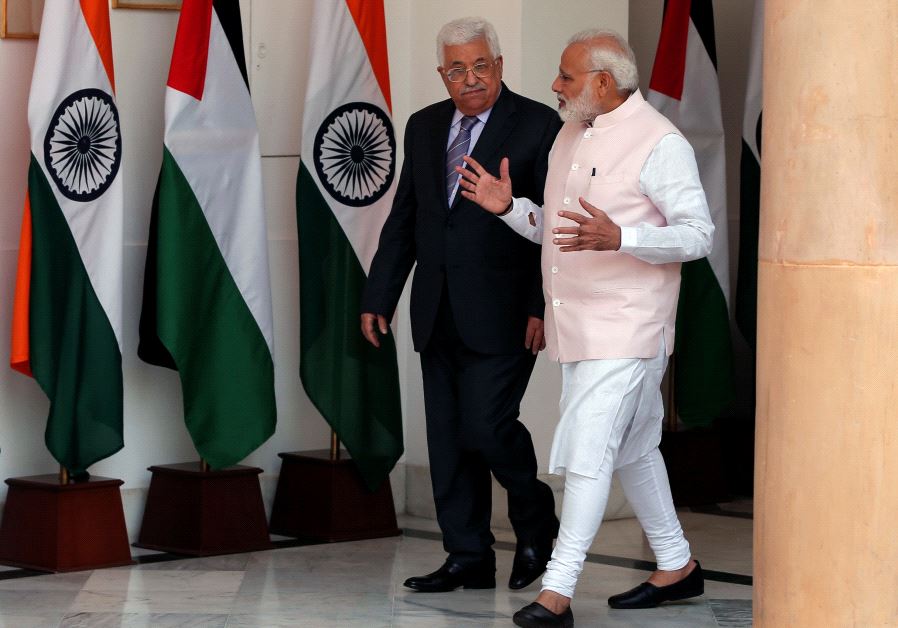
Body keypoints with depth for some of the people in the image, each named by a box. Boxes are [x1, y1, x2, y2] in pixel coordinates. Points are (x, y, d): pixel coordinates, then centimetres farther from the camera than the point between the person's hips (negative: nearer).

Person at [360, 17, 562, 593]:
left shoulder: (537, 125, -5)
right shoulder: (425, 127, 12)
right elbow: (403, 219, 17)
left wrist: (544, 308, -15)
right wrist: (379, 298, 12)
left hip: (502, 314, -6)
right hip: (439, 314, 6)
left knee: (485, 425, -11)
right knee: (447, 438, 7)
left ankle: (536, 525, 15)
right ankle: (469, 558, 16)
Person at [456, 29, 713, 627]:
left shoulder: (659, 144, -14)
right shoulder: (571, 135, 14)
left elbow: (697, 234, -17)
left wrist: (618, 238, -31)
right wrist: (509, 206, 2)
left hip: (624, 330, -9)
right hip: (574, 326, 9)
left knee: (587, 455, -12)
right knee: (632, 449, 17)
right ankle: (676, 567, 29)